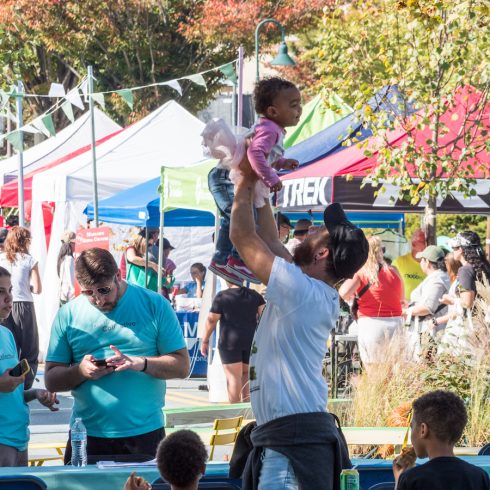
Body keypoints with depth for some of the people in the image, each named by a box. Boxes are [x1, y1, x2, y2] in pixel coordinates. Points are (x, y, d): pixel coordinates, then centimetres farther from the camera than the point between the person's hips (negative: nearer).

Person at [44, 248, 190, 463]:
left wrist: (140, 363, -17)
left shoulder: (154, 305, 1)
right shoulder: (68, 314, 6)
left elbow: (182, 366, -1)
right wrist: (80, 371, -15)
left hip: (144, 433, -1)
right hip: (87, 435, 1)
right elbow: (52, 380, 5)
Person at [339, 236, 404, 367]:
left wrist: (351, 297, 5)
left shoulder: (360, 273, -4)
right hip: (395, 323, 3)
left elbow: (343, 293, -16)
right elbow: (402, 298, 17)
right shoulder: (393, 272, 6)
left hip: (370, 323, -3)